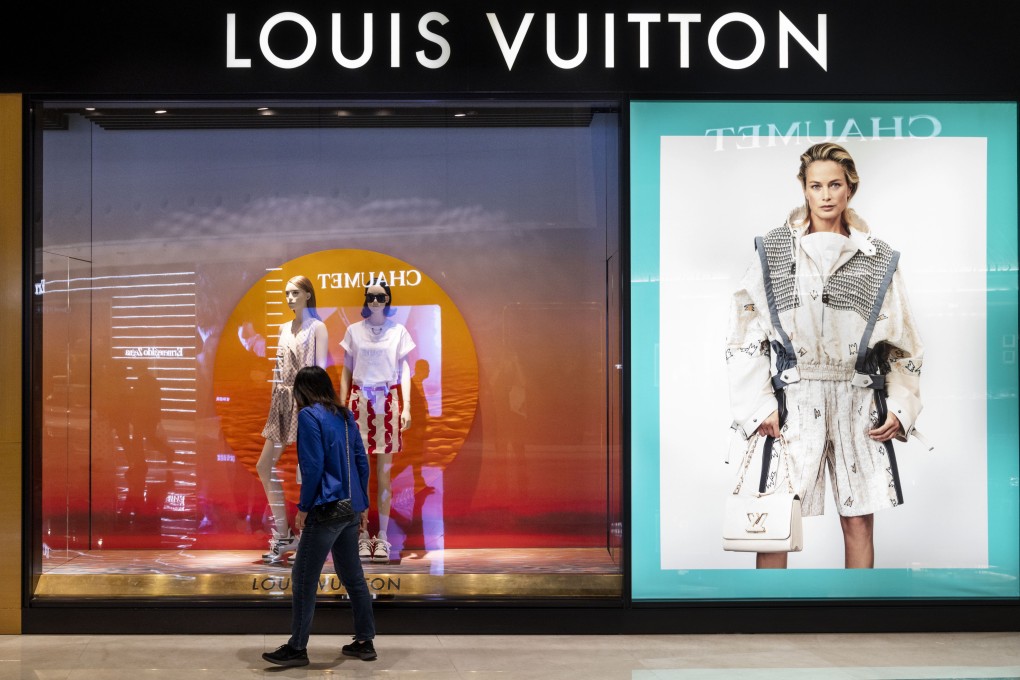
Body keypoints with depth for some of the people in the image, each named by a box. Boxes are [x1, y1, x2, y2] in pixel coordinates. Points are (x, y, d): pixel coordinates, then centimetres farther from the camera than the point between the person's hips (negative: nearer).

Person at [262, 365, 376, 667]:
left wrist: (304, 507, -8)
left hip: (326, 509, -8)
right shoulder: (345, 416, 12)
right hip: (351, 509, 8)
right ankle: (365, 641, 19)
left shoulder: (309, 416, -8)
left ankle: (297, 647, 6)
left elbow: (313, 467, -16)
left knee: (303, 578, 1)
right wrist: (362, 504, 17)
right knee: (352, 575, 14)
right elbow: (362, 461, 12)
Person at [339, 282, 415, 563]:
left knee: (384, 472, 0)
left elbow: (404, 370, 5)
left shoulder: (398, 331, 4)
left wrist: (406, 407, -3)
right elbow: (346, 372, 9)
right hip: (359, 401, 1)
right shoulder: (354, 331, 7)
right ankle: (363, 535, 9)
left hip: (388, 402, -1)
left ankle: (382, 536, 5)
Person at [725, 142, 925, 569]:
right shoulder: (772, 252, 3)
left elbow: (903, 342, 11)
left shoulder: (879, 260, 8)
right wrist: (760, 405, -8)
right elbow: (745, 336, 0)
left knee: (859, 521, 8)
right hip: (795, 405, -2)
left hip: (860, 404, 2)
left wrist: (901, 407, 1)